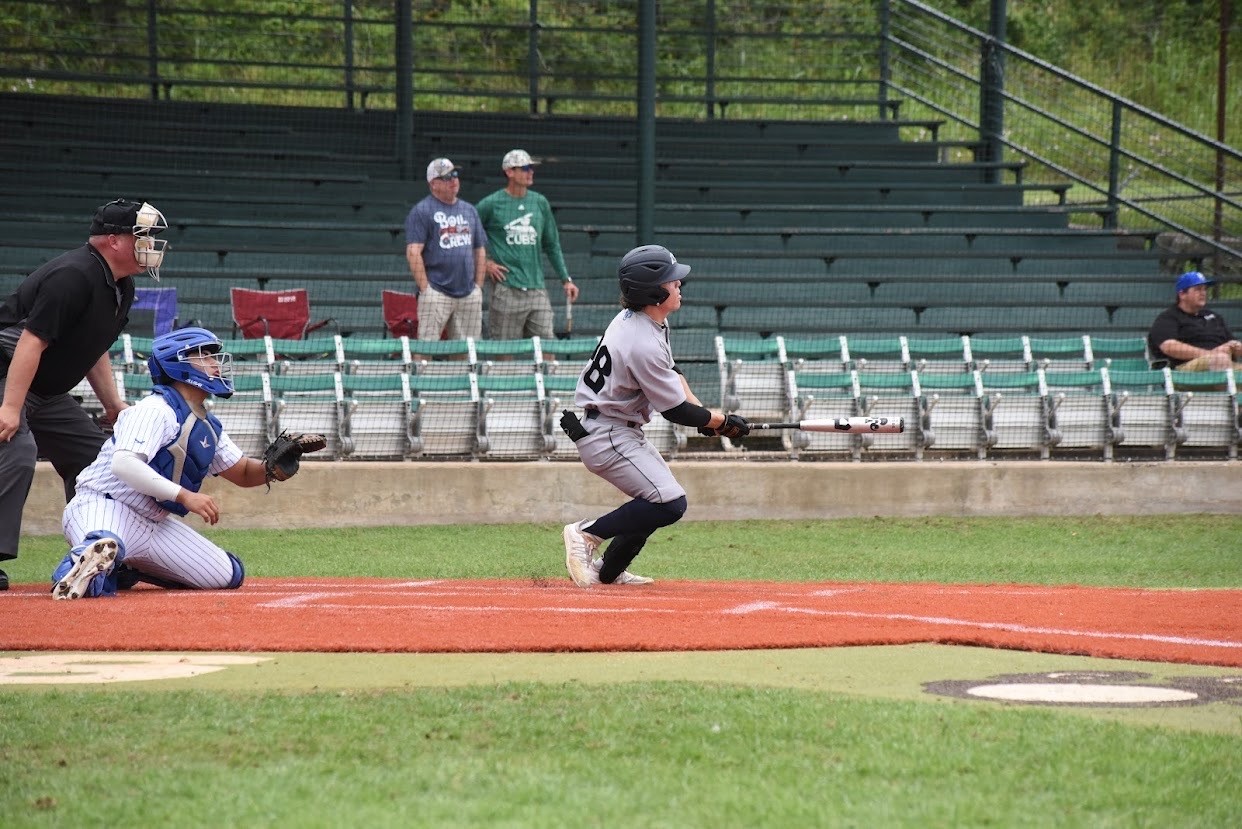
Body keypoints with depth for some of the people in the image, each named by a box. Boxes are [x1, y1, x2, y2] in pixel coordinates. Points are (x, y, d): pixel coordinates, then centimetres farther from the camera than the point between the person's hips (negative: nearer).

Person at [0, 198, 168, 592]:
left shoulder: (121, 288, 8)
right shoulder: (73, 276, -24)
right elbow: (32, 342, -28)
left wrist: (113, 404, 12)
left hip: (48, 393, 11)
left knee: (92, 453, 11)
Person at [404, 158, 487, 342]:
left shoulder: (469, 210, 17)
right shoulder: (422, 211, -3)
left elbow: (480, 251, 20)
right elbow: (413, 253, -10)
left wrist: (478, 286, 11)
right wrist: (425, 289, -14)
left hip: (469, 295, 6)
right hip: (436, 294, -6)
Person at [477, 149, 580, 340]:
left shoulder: (540, 203, 12)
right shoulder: (491, 204, -2)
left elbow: (552, 245, 18)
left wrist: (565, 279, 15)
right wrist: (485, 263, -3)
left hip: (537, 287, 4)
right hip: (507, 290, -4)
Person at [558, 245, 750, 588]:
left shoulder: (643, 318, 3)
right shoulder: (643, 345, -27)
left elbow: (670, 373, 16)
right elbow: (676, 411, -18)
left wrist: (704, 414, 3)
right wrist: (723, 422, -4)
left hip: (618, 430, 11)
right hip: (607, 435, -11)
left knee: (659, 499, 19)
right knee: (670, 503, -18)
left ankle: (609, 571, 24)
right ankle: (587, 533, -9)